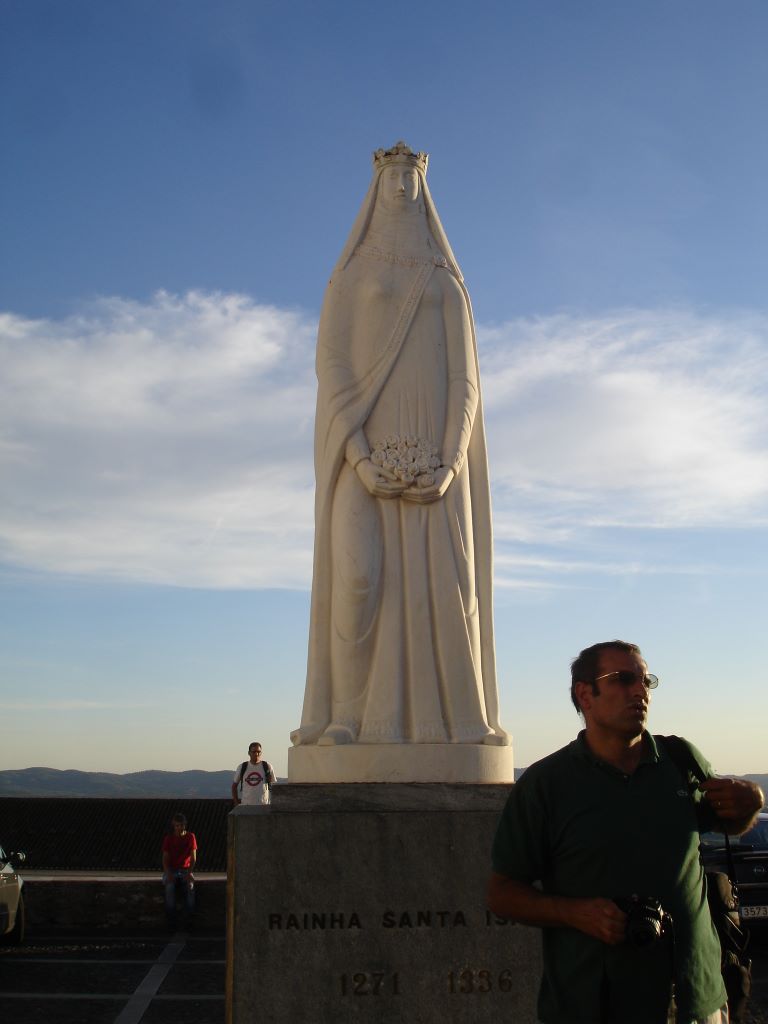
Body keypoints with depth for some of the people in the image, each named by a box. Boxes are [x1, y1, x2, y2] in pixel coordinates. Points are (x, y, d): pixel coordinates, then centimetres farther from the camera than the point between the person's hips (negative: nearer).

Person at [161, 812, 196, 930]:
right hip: (171, 870, 0)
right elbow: (165, 858, -4)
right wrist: (168, 873, -21)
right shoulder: (168, 838, 0)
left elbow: (193, 857, -3)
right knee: (170, 887, -34)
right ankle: (171, 919, -28)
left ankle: (189, 918, -27)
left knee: (190, 886, -33)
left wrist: (190, 872, -19)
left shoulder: (190, 837, 0)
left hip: (186, 869, 0)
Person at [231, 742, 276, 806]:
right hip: (246, 805, 1)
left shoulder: (267, 767, 2)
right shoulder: (241, 767, 5)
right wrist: (236, 803, 4)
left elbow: (274, 785, 7)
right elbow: (234, 786, 13)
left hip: (263, 805, -1)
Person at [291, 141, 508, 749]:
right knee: (358, 575, -18)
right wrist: (359, 456, -15)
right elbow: (332, 364, 1)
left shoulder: (449, 285, 17)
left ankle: (456, 720, -4)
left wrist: (449, 460, -10)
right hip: (367, 446, -2)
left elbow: (464, 376, 7)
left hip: (433, 453, 2)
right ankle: (347, 716, -11)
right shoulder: (350, 276, 12)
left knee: (443, 579, -9)